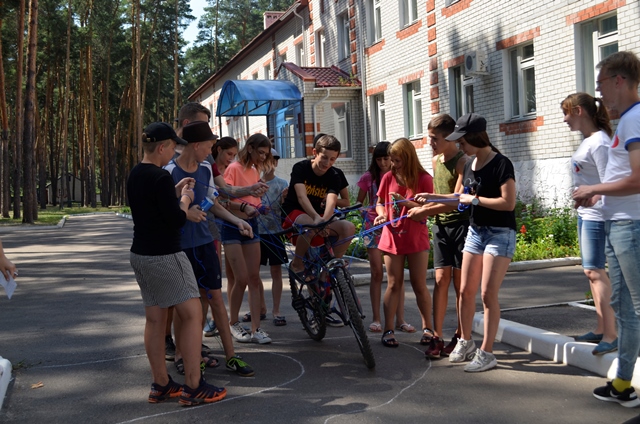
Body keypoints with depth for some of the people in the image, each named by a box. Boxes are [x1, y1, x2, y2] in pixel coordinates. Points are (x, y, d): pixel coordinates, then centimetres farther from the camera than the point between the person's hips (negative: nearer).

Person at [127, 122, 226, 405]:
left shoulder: (135, 175, 9)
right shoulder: (160, 177, -18)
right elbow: (176, 220, -18)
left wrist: (175, 192, 14)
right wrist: (185, 199, 0)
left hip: (140, 255, 9)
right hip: (165, 257, -9)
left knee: (154, 319, 12)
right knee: (192, 314, -3)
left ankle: (160, 385, 18)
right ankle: (193, 387, -2)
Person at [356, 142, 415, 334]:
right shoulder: (368, 177, 2)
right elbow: (359, 202, 8)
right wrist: (364, 213, -11)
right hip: (374, 226, 0)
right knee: (377, 273, 2)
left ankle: (400, 319, 5)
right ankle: (376, 319, 8)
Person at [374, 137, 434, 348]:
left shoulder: (424, 179, -6)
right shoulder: (388, 177, 3)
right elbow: (380, 202, 12)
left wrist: (405, 202, -25)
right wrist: (381, 214, -10)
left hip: (416, 239, -2)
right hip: (392, 237, 2)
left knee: (419, 285, 4)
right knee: (393, 285, 4)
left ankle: (427, 328, 17)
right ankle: (388, 330, 8)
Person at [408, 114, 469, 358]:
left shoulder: (462, 162, -13)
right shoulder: (435, 161, 12)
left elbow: (456, 201, -20)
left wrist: (425, 211, -17)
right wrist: (423, 207, 3)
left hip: (461, 225, -6)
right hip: (441, 226, 6)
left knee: (460, 283, 2)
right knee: (441, 280, 1)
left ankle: (460, 337, 13)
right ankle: (437, 337, 1)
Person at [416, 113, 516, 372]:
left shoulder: (501, 164, -15)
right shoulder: (470, 165, 9)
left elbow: (508, 202, -22)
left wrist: (475, 200, -16)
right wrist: (432, 197, 18)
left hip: (500, 234, -8)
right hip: (475, 232, 8)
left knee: (488, 293, -8)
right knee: (466, 290, 10)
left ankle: (486, 353, 1)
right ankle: (465, 341, 27)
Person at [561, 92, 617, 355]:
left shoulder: (598, 142, -15)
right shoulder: (587, 141, 13)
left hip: (596, 216, -10)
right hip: (585, 214, 10)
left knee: (595, 271, -8)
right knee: (592, 271, 14)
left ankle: (610, 336, -4)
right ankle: (601, 330, 23)